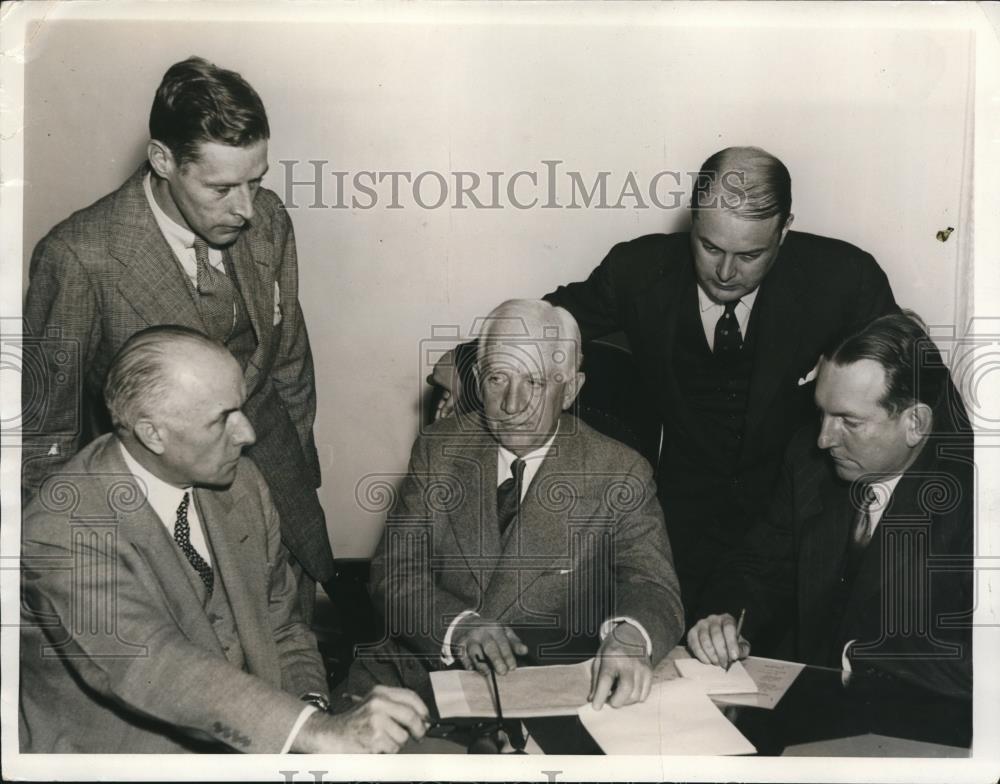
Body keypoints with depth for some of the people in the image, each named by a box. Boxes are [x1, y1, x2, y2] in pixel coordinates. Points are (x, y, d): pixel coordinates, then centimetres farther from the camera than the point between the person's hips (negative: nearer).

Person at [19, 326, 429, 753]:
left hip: (241, 733, 5)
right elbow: (152, 668, -31)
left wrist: (311, 701, -11)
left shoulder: (240, 482, -1)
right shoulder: (63, 529, -20)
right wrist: (315, 731, -38)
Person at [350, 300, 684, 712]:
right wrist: (455, 625, -23)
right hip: (427, 667, -1)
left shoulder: (619, 474, -6)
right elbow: (395, 570, -2)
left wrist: (630, 636, -40)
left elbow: (652, 585, -15)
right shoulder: (439, 448, 2)